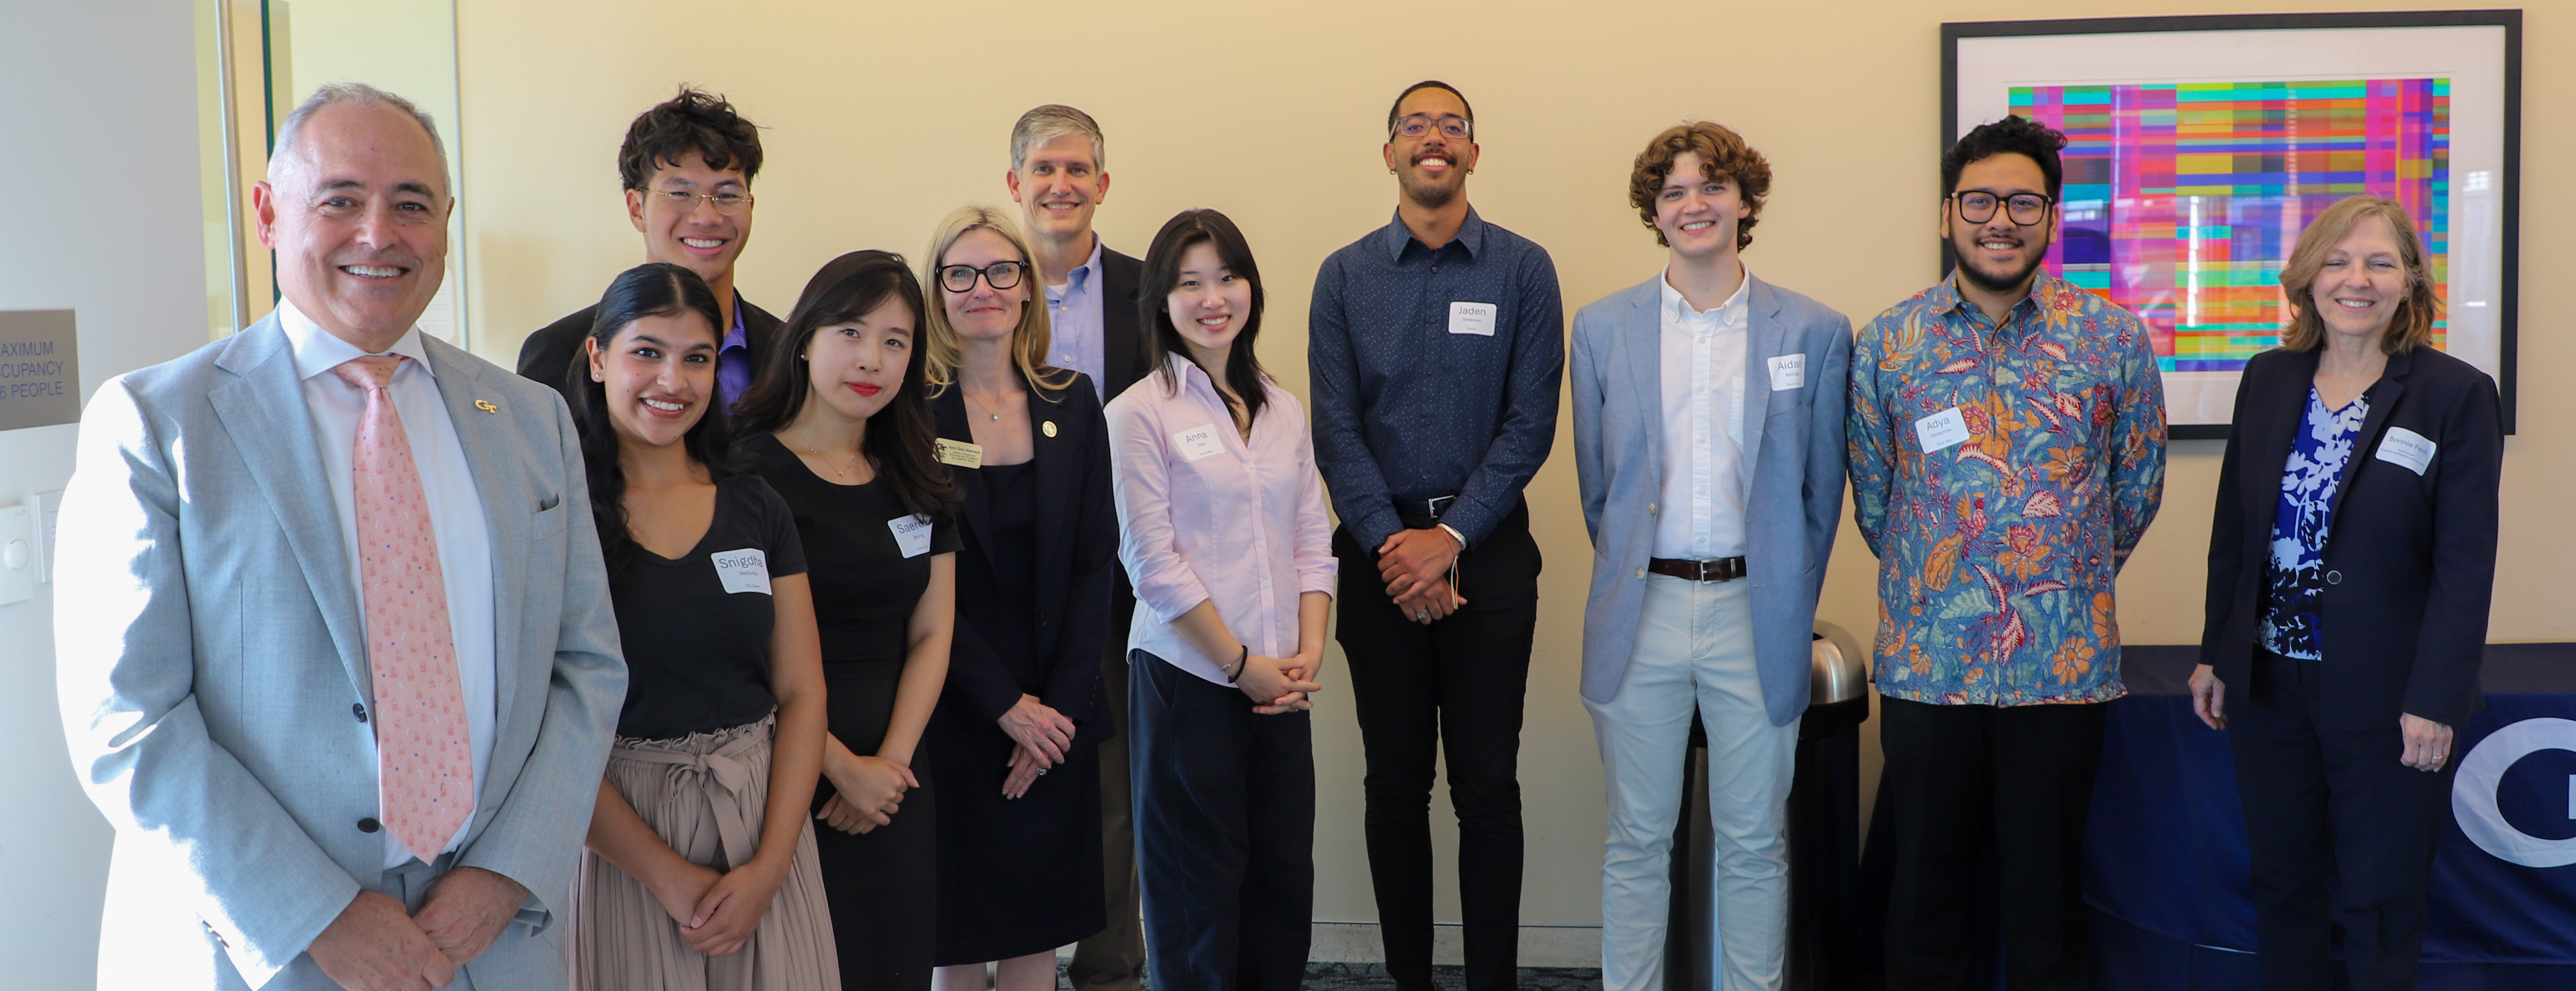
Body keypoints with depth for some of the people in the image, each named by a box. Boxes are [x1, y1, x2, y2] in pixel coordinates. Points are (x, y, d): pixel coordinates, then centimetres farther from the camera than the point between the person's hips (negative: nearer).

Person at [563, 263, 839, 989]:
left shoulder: (757, 511, 6)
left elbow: (801, 694, 3)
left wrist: (769, 867, -8)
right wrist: (670, 877, -13)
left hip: (763, 820, 4)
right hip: (615, 835, -3)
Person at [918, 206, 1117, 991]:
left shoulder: (1072, 402, 6)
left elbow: (1096, 563, 3)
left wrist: (1061, 703, -5)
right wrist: (1007, 706, -11)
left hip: (1058, 716, 3)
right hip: (954, 714, -3)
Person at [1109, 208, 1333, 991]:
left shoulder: (1283, 411, 11)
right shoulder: (1139, 413, -5)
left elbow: (1313, 541, 11)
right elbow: (1153, 561, -10)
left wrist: (1309, 652, -3)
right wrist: (1241, 663, -10)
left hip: (1282, 683, 5)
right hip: (1188, 677, -5)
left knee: (1284, 877, 9)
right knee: (1200, 889, 5)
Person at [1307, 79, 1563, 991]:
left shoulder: (1523, 270, 2)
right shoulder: (1344, 277, 6)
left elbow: (1531, 422, -4)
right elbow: (1335, 429, 0)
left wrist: (1449, 539, -11)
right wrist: (1396, 545, -11)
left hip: (1487, 547, -1)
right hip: (1380, 549, 1)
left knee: (1487, 783, 1)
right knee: (1395, 781, 8)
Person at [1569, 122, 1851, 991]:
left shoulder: (1816, 332, 2)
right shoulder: (1603, 328, 4)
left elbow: (1822, 490, 7)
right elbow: (1597, 486, 10)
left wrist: (1790, 604, 8)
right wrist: (1627, 587, 10)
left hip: (1755, 614, 0)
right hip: (1642, 610, 1)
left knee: (1755, 843, 10)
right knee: (1638, 840, 9)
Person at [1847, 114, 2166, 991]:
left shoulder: (2114, 340, 0)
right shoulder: (1886, 344, 1)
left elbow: (2138, 484, 11)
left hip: (2065, 663, 0)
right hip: (1926, 663, 1)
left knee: (2046, 887, 9)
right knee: (1926, 887, 10)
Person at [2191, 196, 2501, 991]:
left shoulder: (2456, 394, -8)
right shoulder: (2268, 380, 5)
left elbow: (2466, 564, -10)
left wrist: (2436, 700, -15)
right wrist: (2215, 654, 9)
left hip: (2386, 700, -4)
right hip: (2269, 685, 4)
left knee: (2379, 909, 6)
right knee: (2283, 890, 14)